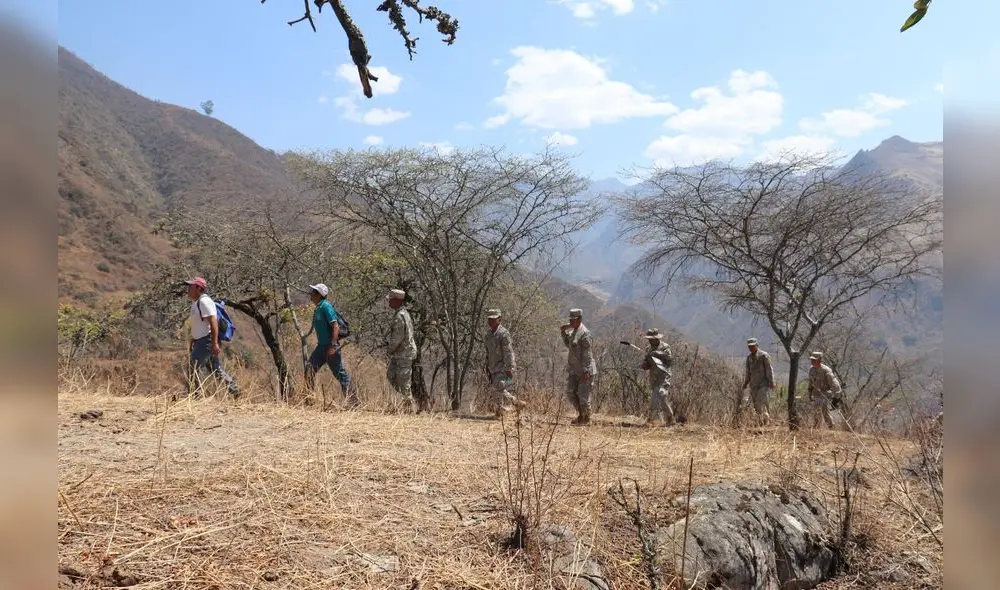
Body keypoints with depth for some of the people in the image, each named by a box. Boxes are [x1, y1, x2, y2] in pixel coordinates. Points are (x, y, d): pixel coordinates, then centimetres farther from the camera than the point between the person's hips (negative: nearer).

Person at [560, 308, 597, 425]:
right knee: (570, 391, 10)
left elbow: (588, 354, -21)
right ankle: (580, 414, 26)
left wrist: (586, 371, -24)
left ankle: (586, 418, 16)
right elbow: (569, 344, 26)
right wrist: (563, 332, 12)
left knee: (583, 394, -1)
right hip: (573, 369, 9)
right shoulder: (573, 331, 11)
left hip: (584, 370, -9)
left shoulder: (584, 333, -19)